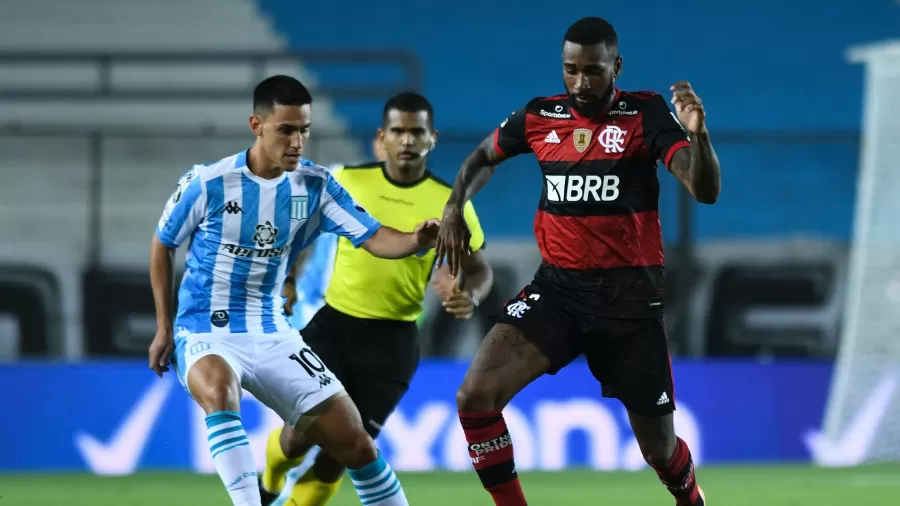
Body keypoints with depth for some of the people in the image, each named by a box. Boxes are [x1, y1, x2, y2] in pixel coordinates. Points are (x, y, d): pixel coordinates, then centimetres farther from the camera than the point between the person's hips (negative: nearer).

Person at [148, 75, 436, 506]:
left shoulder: (315, 186, -5)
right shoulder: (208, 184, -14)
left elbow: (375, 238, -12)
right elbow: (163, 245, 2)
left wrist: (418, 241, -34)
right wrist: (164, 327, 1)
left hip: (271, 334, 4)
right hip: (205, 330, -4)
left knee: (355, 443, 1)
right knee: (219, 387, -40)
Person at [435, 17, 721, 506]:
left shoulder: (646, 114, -8)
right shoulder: (539, 117, 3)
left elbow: (706, 191, -19)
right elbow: (483, 158, 24)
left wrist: (697, 134, -37)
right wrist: (454, 207, 6)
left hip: (629, 295, -2)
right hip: (558, 287, 3)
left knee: (659, 448, 6)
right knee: (475, 396, -20)